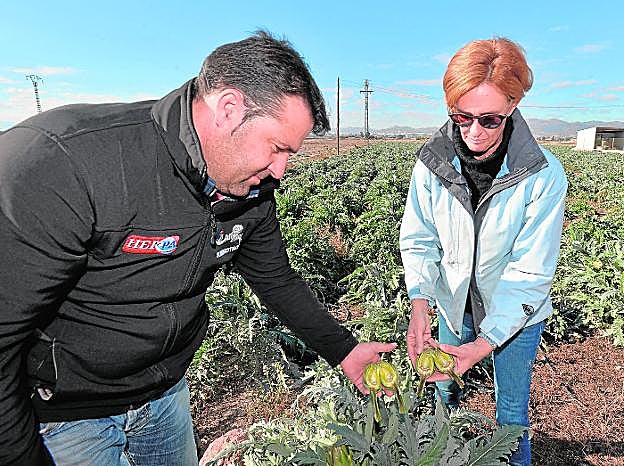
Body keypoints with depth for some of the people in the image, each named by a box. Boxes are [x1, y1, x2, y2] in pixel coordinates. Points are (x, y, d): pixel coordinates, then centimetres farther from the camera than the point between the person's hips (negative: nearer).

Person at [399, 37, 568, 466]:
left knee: (511, 416, 11)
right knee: (444, 387, 23)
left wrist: (484, 343, -32)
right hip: (454, 302, 3)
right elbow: (419, 241, -11)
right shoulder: (432, 164, -17)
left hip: (516, 313, -2)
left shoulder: (544, 175, -25)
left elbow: (530, 272, -23)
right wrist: (420, 305, -27)